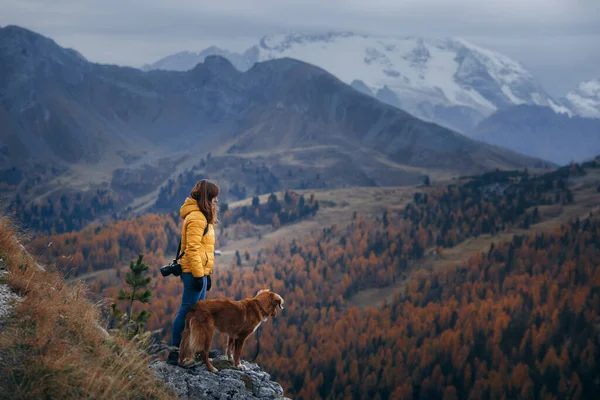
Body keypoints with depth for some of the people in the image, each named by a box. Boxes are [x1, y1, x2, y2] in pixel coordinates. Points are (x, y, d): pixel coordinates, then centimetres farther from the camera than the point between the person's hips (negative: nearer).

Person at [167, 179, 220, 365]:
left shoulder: (202, 217, 18)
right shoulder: (196, 217, -15)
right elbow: (193, 249, -20)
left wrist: (206, 274, 20)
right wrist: (199, 275, -22)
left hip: (200, 271, 10)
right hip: (195, 271, -10)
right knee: (187, 310, -8)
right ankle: (174, 351, -6)